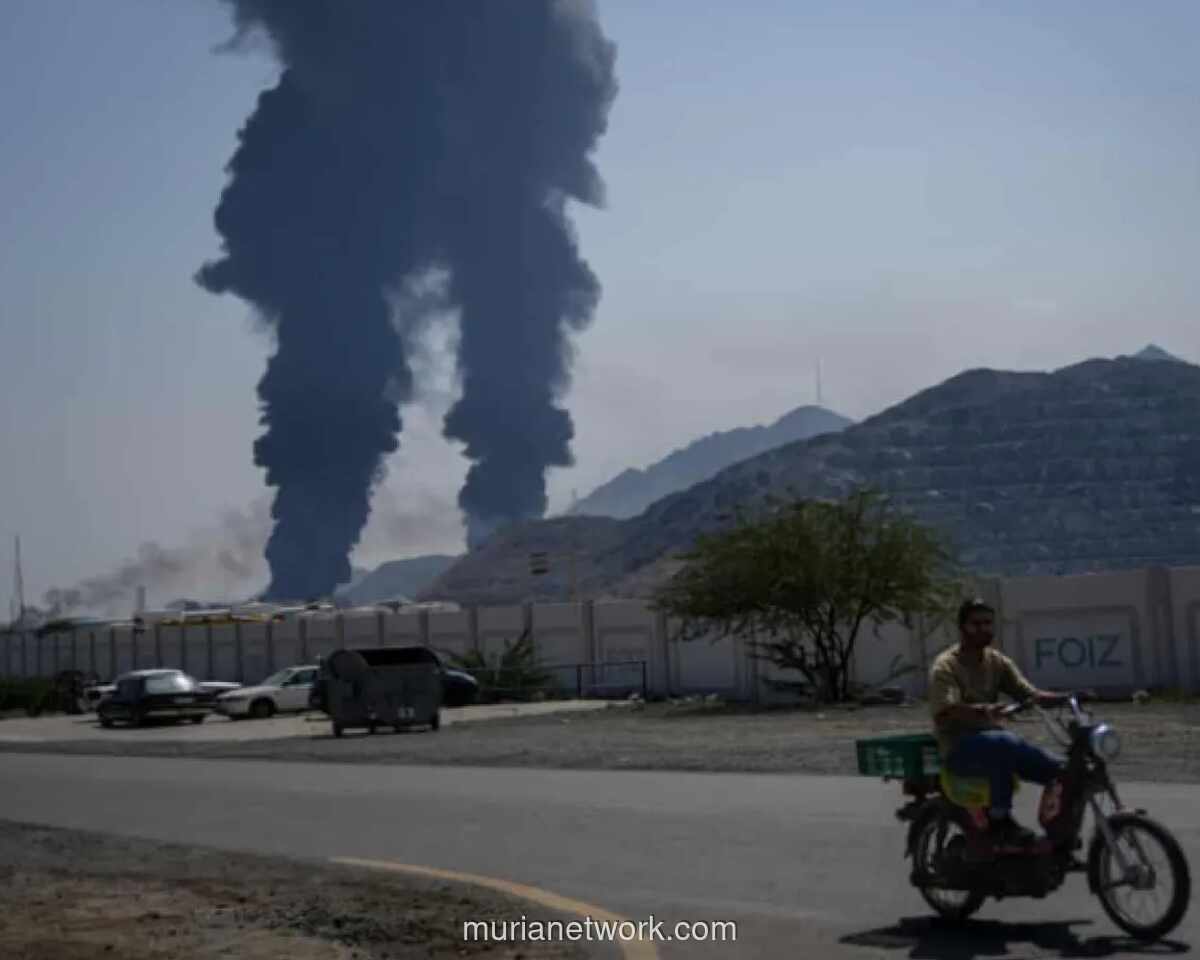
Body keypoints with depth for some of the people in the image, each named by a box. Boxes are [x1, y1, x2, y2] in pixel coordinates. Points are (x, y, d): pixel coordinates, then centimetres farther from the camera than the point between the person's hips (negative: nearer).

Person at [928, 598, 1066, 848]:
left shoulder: (998, 661, 12)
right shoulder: (945, 666, -9)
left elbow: (1030, 694, 1)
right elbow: (945, 713, -25)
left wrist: (1068, 697, -19)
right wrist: (981, 710, -45)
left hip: (993, 739, 7)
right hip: (960, 748, -6)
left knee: (1060, 773, -8)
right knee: (1005, 743, -37)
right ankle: (999, 820, -27)